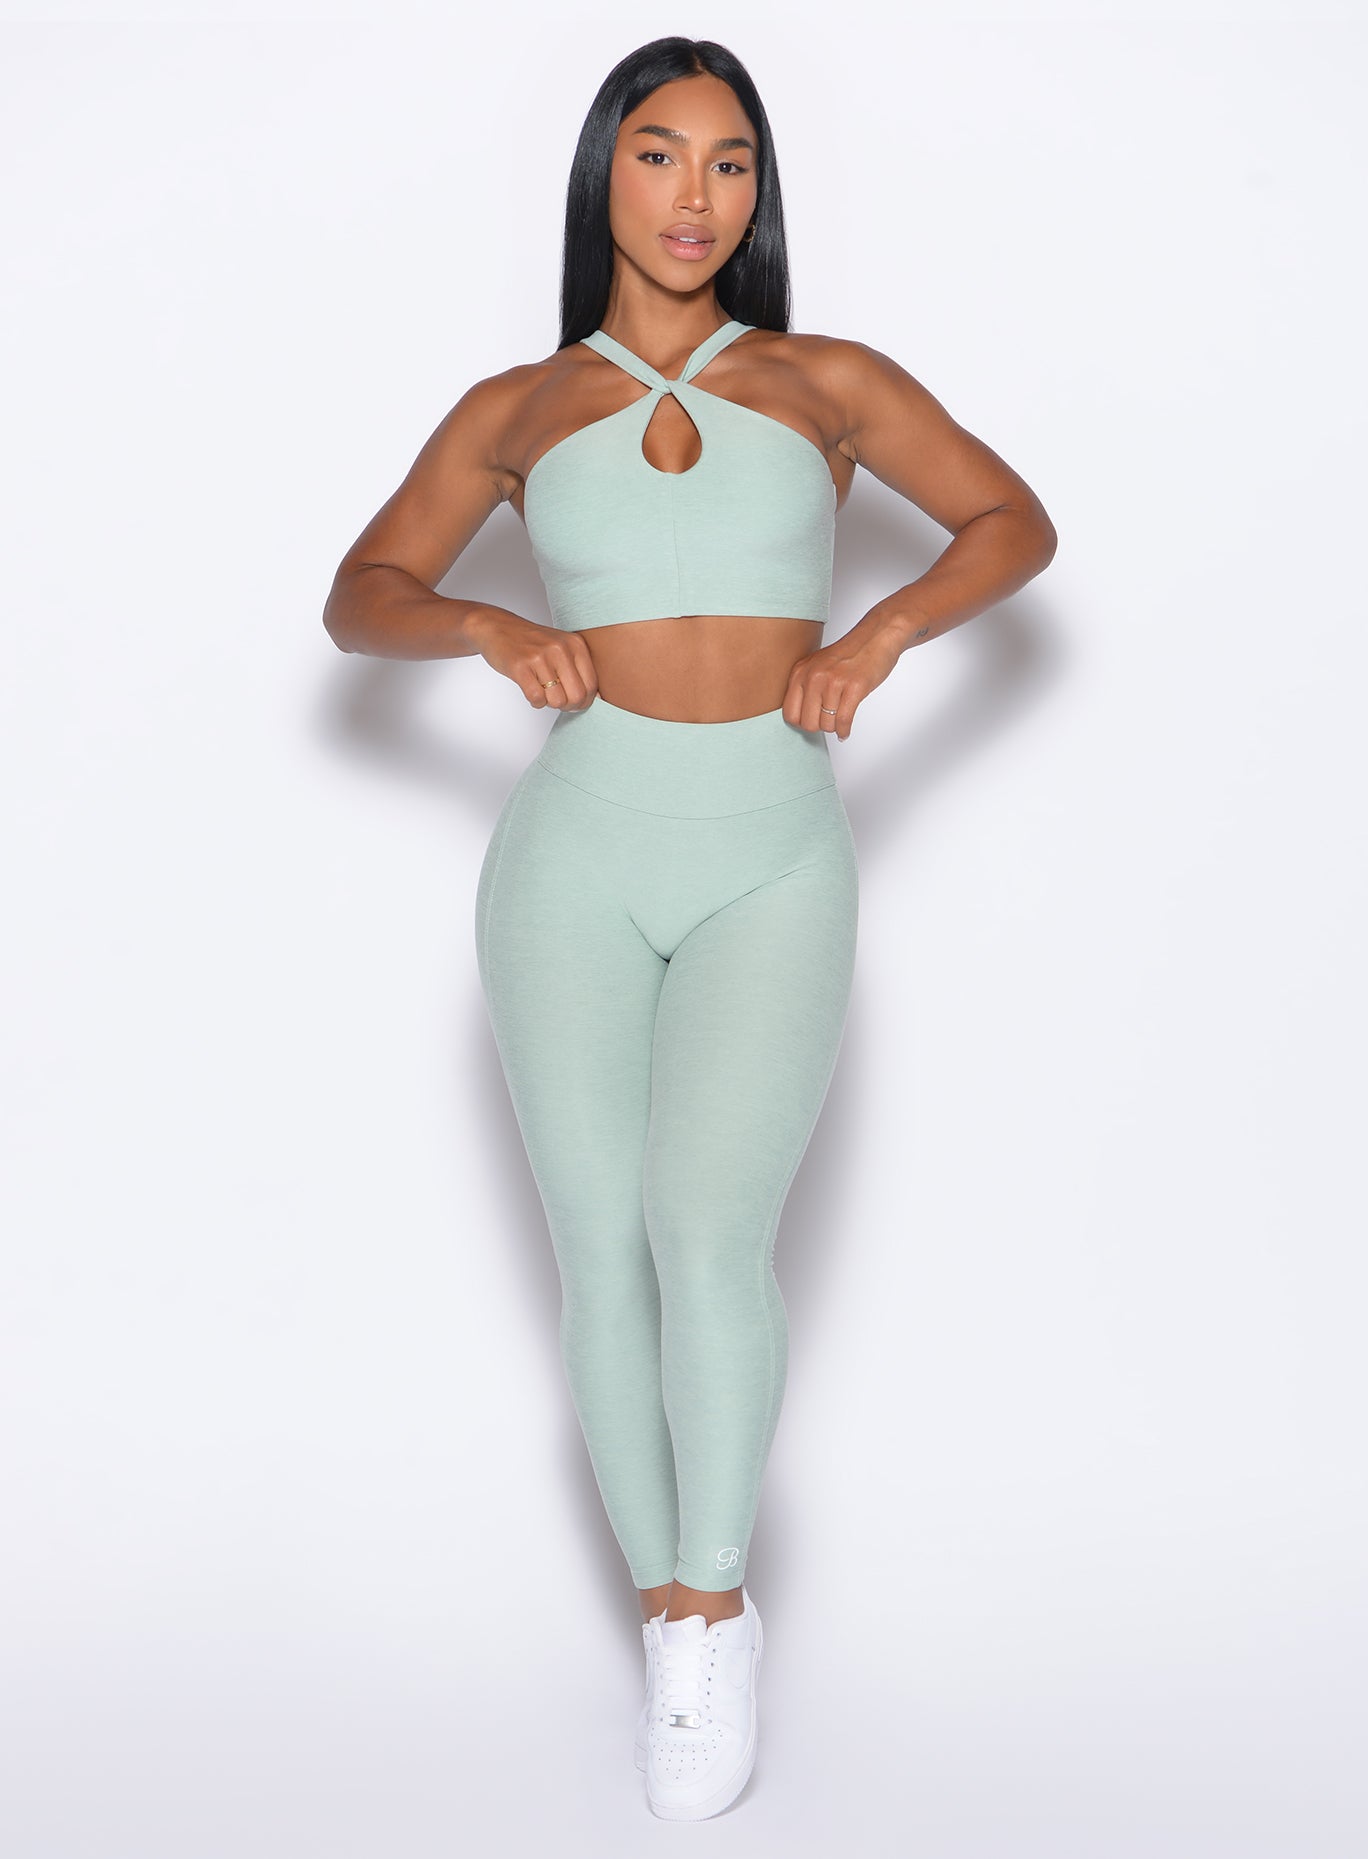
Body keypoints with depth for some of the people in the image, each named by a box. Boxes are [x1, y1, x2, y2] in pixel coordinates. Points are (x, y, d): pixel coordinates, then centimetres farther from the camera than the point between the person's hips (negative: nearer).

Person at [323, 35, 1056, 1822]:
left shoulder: (829, 383, 9)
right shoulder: (516, 411, 10)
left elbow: (1016, 521, 12)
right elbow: (360, 598, 8)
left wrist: (882, 631, -6)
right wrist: (492, 626, -13)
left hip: (773, 866, -1)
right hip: (576, 854, 1)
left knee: (709, 1233, -19)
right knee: (602, 1256, 0)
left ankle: (718, 1602, 1)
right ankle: (668, 1617, 16)